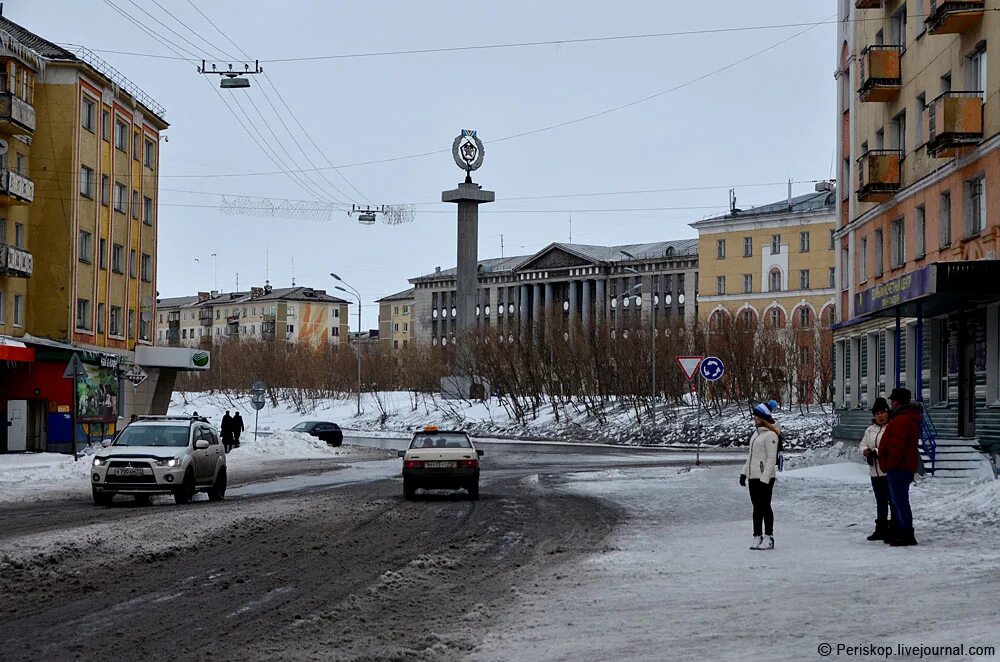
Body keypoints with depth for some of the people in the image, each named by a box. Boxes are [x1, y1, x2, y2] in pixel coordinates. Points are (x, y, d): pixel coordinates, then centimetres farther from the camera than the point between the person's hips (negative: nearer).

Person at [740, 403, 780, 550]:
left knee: (765, 507, -3)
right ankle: (757, 537, 17)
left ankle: (769, 539, 4)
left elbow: (771, 459, -17)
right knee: (757, 507, 11)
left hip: (765, 477, -9)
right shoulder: (756, 432, 15)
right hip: (753, 476, 9)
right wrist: (744, 472, 17)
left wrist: (765, 479, -20)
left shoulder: (770, 435, -13)